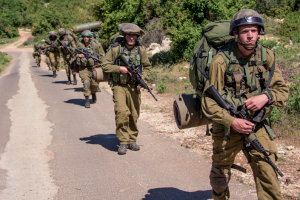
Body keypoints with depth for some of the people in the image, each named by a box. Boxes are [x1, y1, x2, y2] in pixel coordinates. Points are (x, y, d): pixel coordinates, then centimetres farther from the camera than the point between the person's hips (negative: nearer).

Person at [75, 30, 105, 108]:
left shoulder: (95, 45, -5)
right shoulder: (79, 45, -5)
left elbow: (102, 54, 8)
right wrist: (78, 55, -15)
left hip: (92, 67, 1)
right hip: (83, 67, -1)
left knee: (94, 84, 6)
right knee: (86, 82, -18)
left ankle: (93, 94, 41)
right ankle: (87, 100, -8)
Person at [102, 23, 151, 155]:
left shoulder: (141, 50, 3)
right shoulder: (116, 49, -6)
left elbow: (147, 67, 14)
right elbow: (105, 66, -3)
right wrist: (119, 68, -16)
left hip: (134, 87, 3)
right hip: (119, 86, -3)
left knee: (134, 115, 7)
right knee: (122, 112, -17)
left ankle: (132, 140, 24)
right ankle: (123, 142, -6)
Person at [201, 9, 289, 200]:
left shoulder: (266, 56, -4)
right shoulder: (221, 61, -16)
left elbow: (282, 89, 3)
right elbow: (209, 101, -15)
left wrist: (266, 97, -18)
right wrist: (232, 121, -27)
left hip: (258, 127, 2)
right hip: (228, 126, -2)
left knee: (268, 175, -9)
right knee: (220, 174, 17)